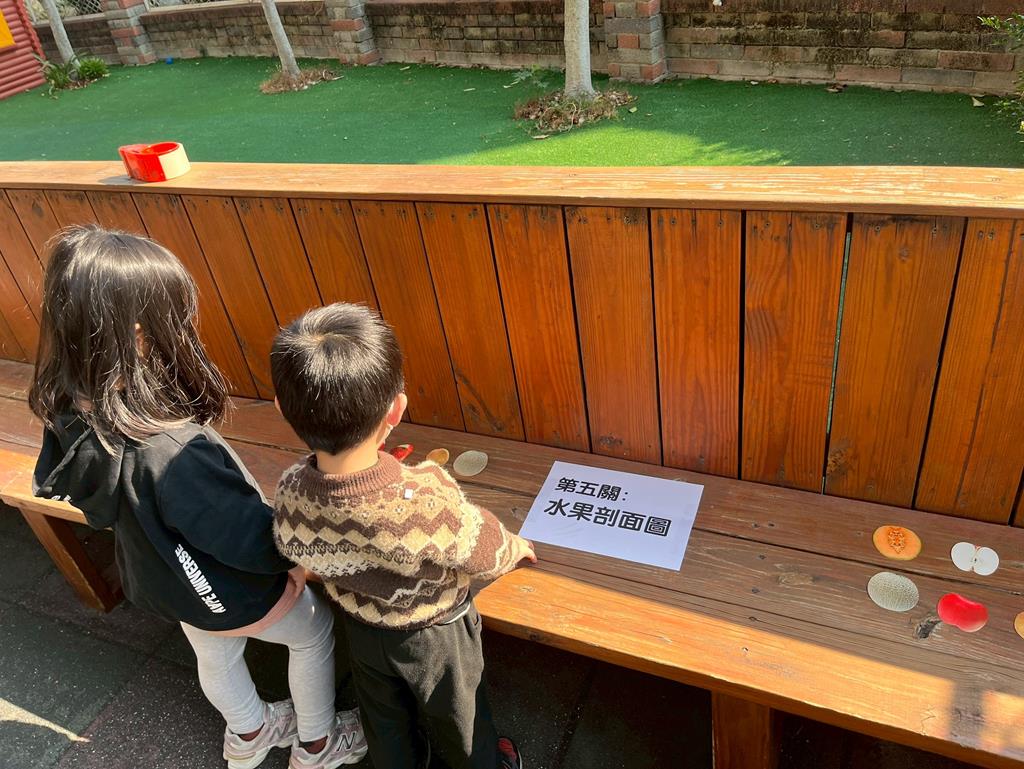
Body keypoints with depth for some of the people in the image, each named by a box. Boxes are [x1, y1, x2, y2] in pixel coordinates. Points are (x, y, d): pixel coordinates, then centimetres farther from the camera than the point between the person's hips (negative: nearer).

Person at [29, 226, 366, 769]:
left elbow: (55, 485, 1)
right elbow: (256, 539, -34)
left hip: (164, 583, 7)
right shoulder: (174, 456, -45)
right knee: (314, 632, 23)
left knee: (215, 657, 32)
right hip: (237, 595, -6)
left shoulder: (69, 417, -21)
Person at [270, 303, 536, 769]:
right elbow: (487, 555, -24)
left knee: (387, 727, 32)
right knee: (455, 718, 29)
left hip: (362, 631, 3)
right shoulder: (427, 501, -44)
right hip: (436, 638, -3)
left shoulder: (290, 496, -29)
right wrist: (517, 548, -1)